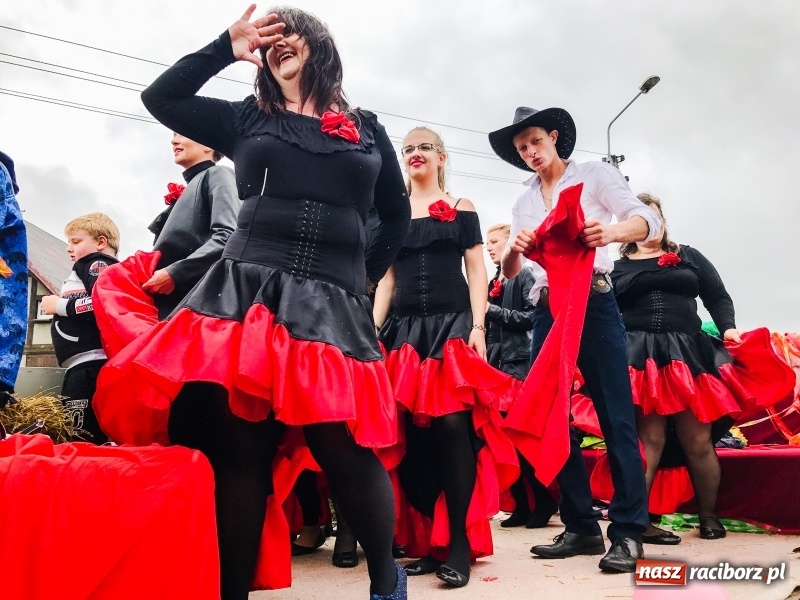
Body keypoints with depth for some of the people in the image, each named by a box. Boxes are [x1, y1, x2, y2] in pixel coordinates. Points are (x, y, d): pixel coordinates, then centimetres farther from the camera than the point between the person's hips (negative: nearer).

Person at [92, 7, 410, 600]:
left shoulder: (367, 130, 17)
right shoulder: (246, 120, 18)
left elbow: (397, 216, 23)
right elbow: (159, 97, 17)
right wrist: (228, 46, 14)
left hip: (332, 304, -1)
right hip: (247, 292, 1)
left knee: (345, 450, -9)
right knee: (240, 454, -3)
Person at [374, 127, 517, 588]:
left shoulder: (462, 209, 10)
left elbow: (477, 272, 4)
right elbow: (387, 279, 14)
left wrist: (478, 326, -8)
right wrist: (373, 330, 4)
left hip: (452, 325, -3)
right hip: (405, 329, 3)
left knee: (453, 426, -14)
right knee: (414, 435, -1)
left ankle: (459, 543, -6)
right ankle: (426, 542, 9)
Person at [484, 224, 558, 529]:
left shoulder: (524, 275, -2)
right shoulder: (493, 282, 17)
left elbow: (532, 317, -13)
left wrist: (494, 311, -13)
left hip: (517, 363, -7)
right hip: (495, 363, 7)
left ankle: (543, 500, 8)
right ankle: (521, 505, 14)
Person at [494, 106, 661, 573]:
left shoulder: (595, 176, 6)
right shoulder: (524, 204, 18)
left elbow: (648, 220, -7)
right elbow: (509, 271, 10)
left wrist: (612, 231, -29)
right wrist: (515, 249, -13)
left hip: (594, 302, -5)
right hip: (547, 310, 5)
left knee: (616, 415, -7)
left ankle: (628, 530, 0)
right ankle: (582, 526, 14)